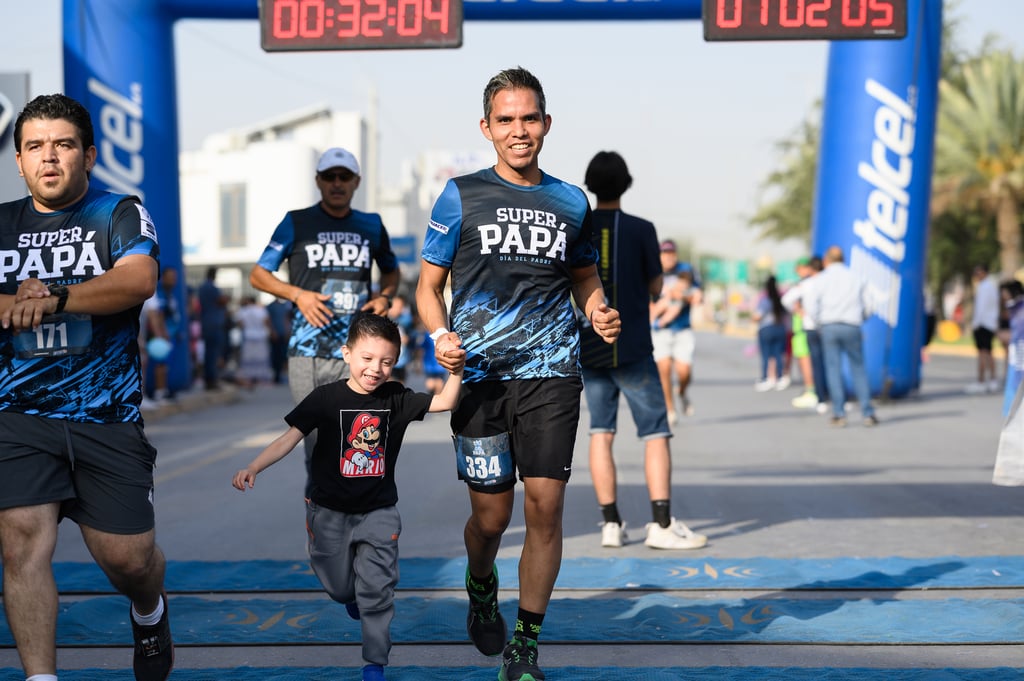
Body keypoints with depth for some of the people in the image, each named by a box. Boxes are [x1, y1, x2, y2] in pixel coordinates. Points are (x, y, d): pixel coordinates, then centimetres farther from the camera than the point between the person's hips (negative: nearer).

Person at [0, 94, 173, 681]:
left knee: (127, 558, 3)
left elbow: (139, 279, -16)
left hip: (107, 417, -1)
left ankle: (149, 612, 38)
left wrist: (53, 297, -29)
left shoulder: (121, 214, 4)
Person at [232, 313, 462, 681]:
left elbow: (444, 402, -9)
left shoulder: (396, 398, -6)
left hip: (378, 512, 1)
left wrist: (455, 370, -27)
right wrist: (253, 468, -24)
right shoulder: (326, 397, -13)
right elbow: (290, 437, -13)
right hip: (330, 511, 0)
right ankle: (353, 596, 51)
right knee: (338, 587, 14)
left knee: (377, 590, -3)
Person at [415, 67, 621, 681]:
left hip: (551, 373, 1)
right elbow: (429, 285, 7)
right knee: (492, 516, 4)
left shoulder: (571, 202, 10)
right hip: (481, 375, -1)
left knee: (546, 508, -5)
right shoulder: (462, 196, 3)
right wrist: (441, 337, -12)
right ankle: (481, 589, 39)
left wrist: (600, 313, 1)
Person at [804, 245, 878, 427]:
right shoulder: (856, 278, 12)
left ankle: (839, 414, -3)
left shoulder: (820, 279, 6)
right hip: (852, 327, 1)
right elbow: (866, 307, 10)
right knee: (858, 369, 6)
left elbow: (811, 306, -4)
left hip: (829, 326, -1)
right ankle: (868, 412, 1)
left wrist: (819, 324, 9)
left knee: (833, 369, 3)